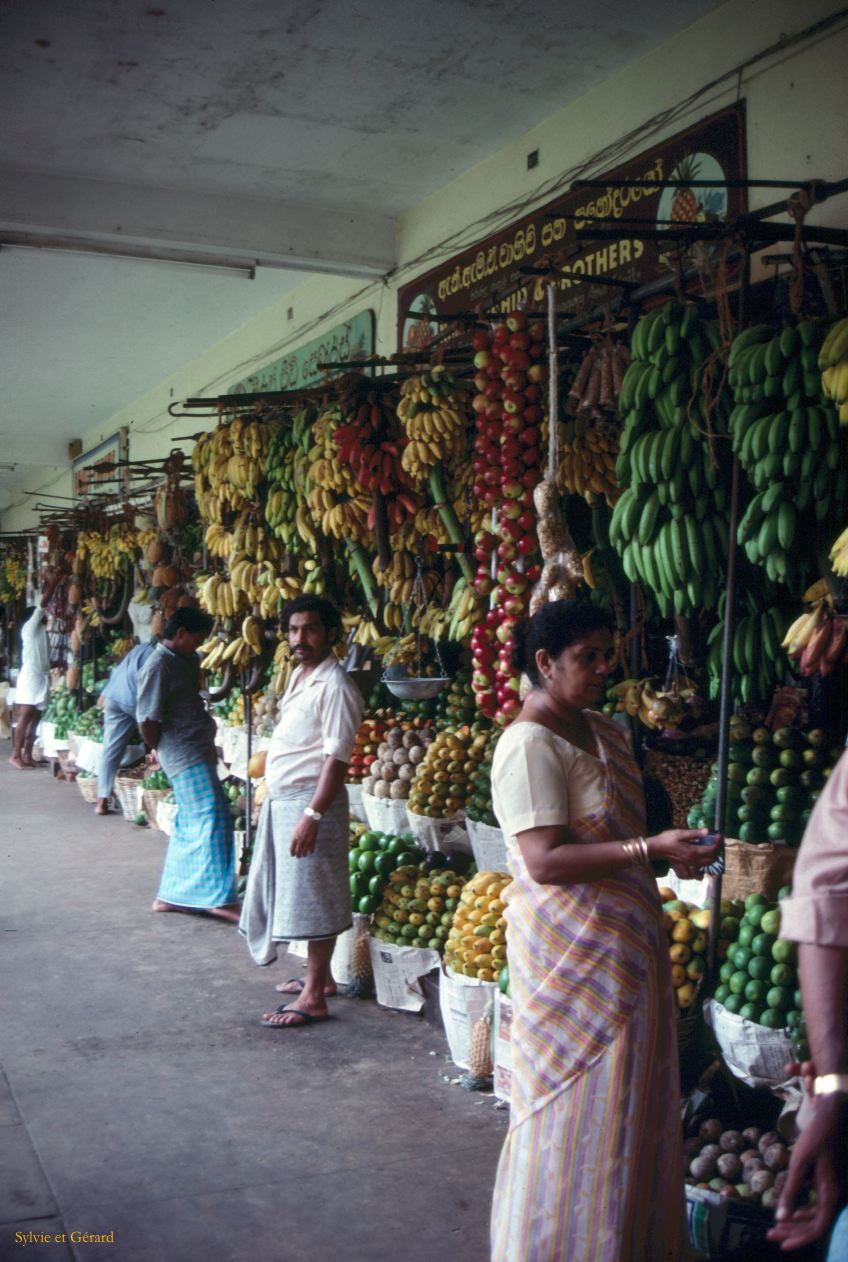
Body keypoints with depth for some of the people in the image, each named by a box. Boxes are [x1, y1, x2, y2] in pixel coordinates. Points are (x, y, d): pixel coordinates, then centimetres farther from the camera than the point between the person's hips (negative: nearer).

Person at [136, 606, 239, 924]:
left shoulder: (185, 661, 15)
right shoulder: (158, 667, -15)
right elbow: (147, 722, -17)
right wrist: (164, 750, -4)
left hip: (199, 752, 10)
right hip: (186, 755, -10)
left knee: (189, 826, 13)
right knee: (213, 818, -11)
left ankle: (170, 897, 21)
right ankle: (219, 898, -9)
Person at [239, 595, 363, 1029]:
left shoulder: (334, 686, -16)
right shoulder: (300, 675, 13)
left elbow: (337, 758, -22)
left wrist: (312, 815, -25)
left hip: (310, 802, -10)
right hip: (282, 800, 10)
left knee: (313, 899, -3)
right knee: (295, 893, 17)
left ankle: (314, 998, 5)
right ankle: (320, 976, 31)